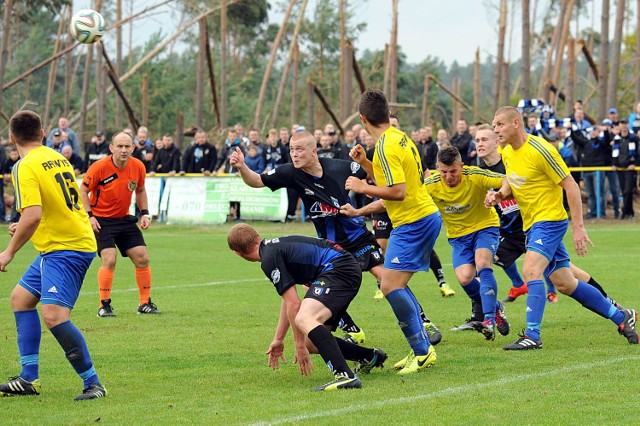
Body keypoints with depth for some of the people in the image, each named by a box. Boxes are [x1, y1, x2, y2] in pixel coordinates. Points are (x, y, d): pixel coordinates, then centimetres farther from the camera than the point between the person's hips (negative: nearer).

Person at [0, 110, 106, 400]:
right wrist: (25, 227, 28)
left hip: (65, 249, -10)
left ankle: (93, 383, -16)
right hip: (73, 241, 10)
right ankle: (29, 379, 17)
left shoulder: (25, 168, -15)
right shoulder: (57, 158, 12)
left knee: (53, 315, -20)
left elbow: (32, 216, -26)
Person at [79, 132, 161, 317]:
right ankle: (104, 305, -8)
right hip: (101, 220, -5)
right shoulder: (99, 167, -19)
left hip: (124, 218, 5)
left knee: (142, 258, 1)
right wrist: (89, 215, -15)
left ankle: (145, 303, 15)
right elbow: (83, 190, -7)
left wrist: (145, 213, 4)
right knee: (109, 259, -20)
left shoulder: (138, 167, -6)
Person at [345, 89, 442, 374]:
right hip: (425, 216, 10)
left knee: (390, 286, -14)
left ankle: (422, 352, -13)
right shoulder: (398, 137, 13)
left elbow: (398, 191, -24)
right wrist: (364, 163, 15)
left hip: (413, 222, -10)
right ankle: (422, 348, 17)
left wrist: (363, 188, -14)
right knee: (396, 286, 15)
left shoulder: (386, 147, -18)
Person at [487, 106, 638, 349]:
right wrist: (499, 195, 0)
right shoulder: (507, 153, 6)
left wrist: (578, 227, -19)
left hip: (549, 220, -9)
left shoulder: (540, 150, -19)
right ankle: (620, 316, 24)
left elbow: (570, 186, -16)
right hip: (530, 225, 9)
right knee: (565, 284, 11)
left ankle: (532, 336, -24)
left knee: (531, 270, -25)